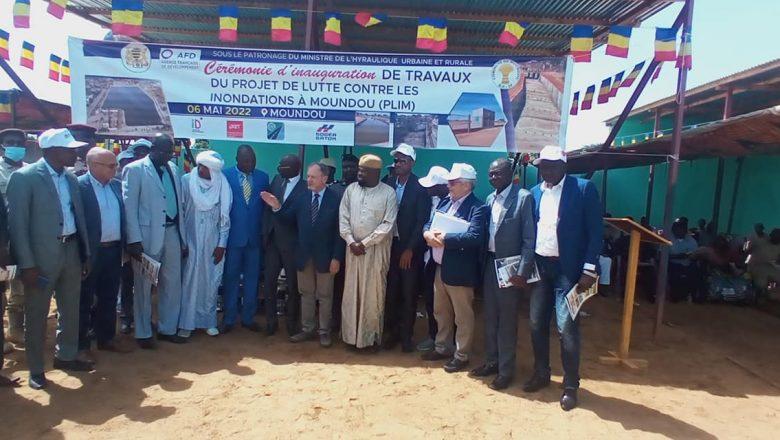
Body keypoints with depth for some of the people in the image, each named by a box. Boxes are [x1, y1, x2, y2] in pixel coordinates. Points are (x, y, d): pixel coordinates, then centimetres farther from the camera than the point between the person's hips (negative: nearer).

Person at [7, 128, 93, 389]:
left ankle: (66, 356, 34)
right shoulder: (24, 177, -10)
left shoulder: (71, 179, 9)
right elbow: (17, 223, -12)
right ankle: (36, 368, 23)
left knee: (71, 310, 17)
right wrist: (26, 264, -16)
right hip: (41, 256, -6)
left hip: (71, 252, 6)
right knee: (37, 315, 8)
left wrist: (86, 254, 12)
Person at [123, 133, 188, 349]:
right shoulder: (135, 170, -5)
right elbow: (129, 207, -8)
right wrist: (134, 240, -15)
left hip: (171, 232, 5)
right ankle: (143, 334, 21)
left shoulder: (172, 169, 12)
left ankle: (167, 329, 26)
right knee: (144, 286, 7)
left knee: (172, 284, 12)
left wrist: (183, 238, 9)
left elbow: (178, 204, 11)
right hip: (148, 235, -5)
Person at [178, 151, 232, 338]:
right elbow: (179, 212, -1)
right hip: (190, 242, -1)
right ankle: (186, 323, 15)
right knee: (188, 282, 4)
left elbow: (225, 217, 0)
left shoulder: (222, 185, -4)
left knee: (210, 283, 8)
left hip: (212, 244, 1)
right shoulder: (186, 181, -6)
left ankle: (209, 321, 21)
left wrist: (222, 245, -2)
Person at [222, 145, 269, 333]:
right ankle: (229, 318, 20)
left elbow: (266, 205, 8)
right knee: (231, 277, 7)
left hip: (255, 235, 2)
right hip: (233, 235, -2)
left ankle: (248, 317, 22)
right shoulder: (226, 175, -3)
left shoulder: (262, 177, 5)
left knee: (252, 277, 9)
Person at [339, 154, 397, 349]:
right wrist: (351, 242, -9)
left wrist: (365, 243, -13)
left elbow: (388, 224, -11)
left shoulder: (388, 193, -6)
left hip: (376, 250, -3)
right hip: (353, 248, 3)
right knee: (351, 293, 8)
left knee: (374, 294, 5)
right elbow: (343, 218, 3)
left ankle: (372, 336, 18)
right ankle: (351, 334, 21)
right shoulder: (351, 189, 5)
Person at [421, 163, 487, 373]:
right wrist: (429, 233, -12)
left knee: (463, 316, 8)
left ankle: (461, 355, 23)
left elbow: (474, 237, -28)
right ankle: (443, 347, 38)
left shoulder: (477, 208, -16)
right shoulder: (445, 201, 9)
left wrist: (444, 238, -22)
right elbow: (428, 224, 11)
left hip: (459, 271, -8)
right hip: (440, 267, 8)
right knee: (441, 312, 21)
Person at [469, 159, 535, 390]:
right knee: (490, 317, 15)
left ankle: (506, 370, 18)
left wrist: (522, 272, -16)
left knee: (507, 320, 4)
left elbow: (530, 239, -12)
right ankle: (491, 361, 31)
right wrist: (482, 263, 5)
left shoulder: (524, 198, -10)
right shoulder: (490, 199, 10)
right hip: (490, 264, 6)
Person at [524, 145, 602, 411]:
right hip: (540, 266, 5)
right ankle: (541, 374, 31)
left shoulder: (583, 189, -7)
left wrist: (589, 270, -14)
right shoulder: (535, 193, 8)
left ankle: (570, 386, 14)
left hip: (567, 269, -5)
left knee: (566, 327, -4)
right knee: (537, 324, 12)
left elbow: (596, 231, -9)